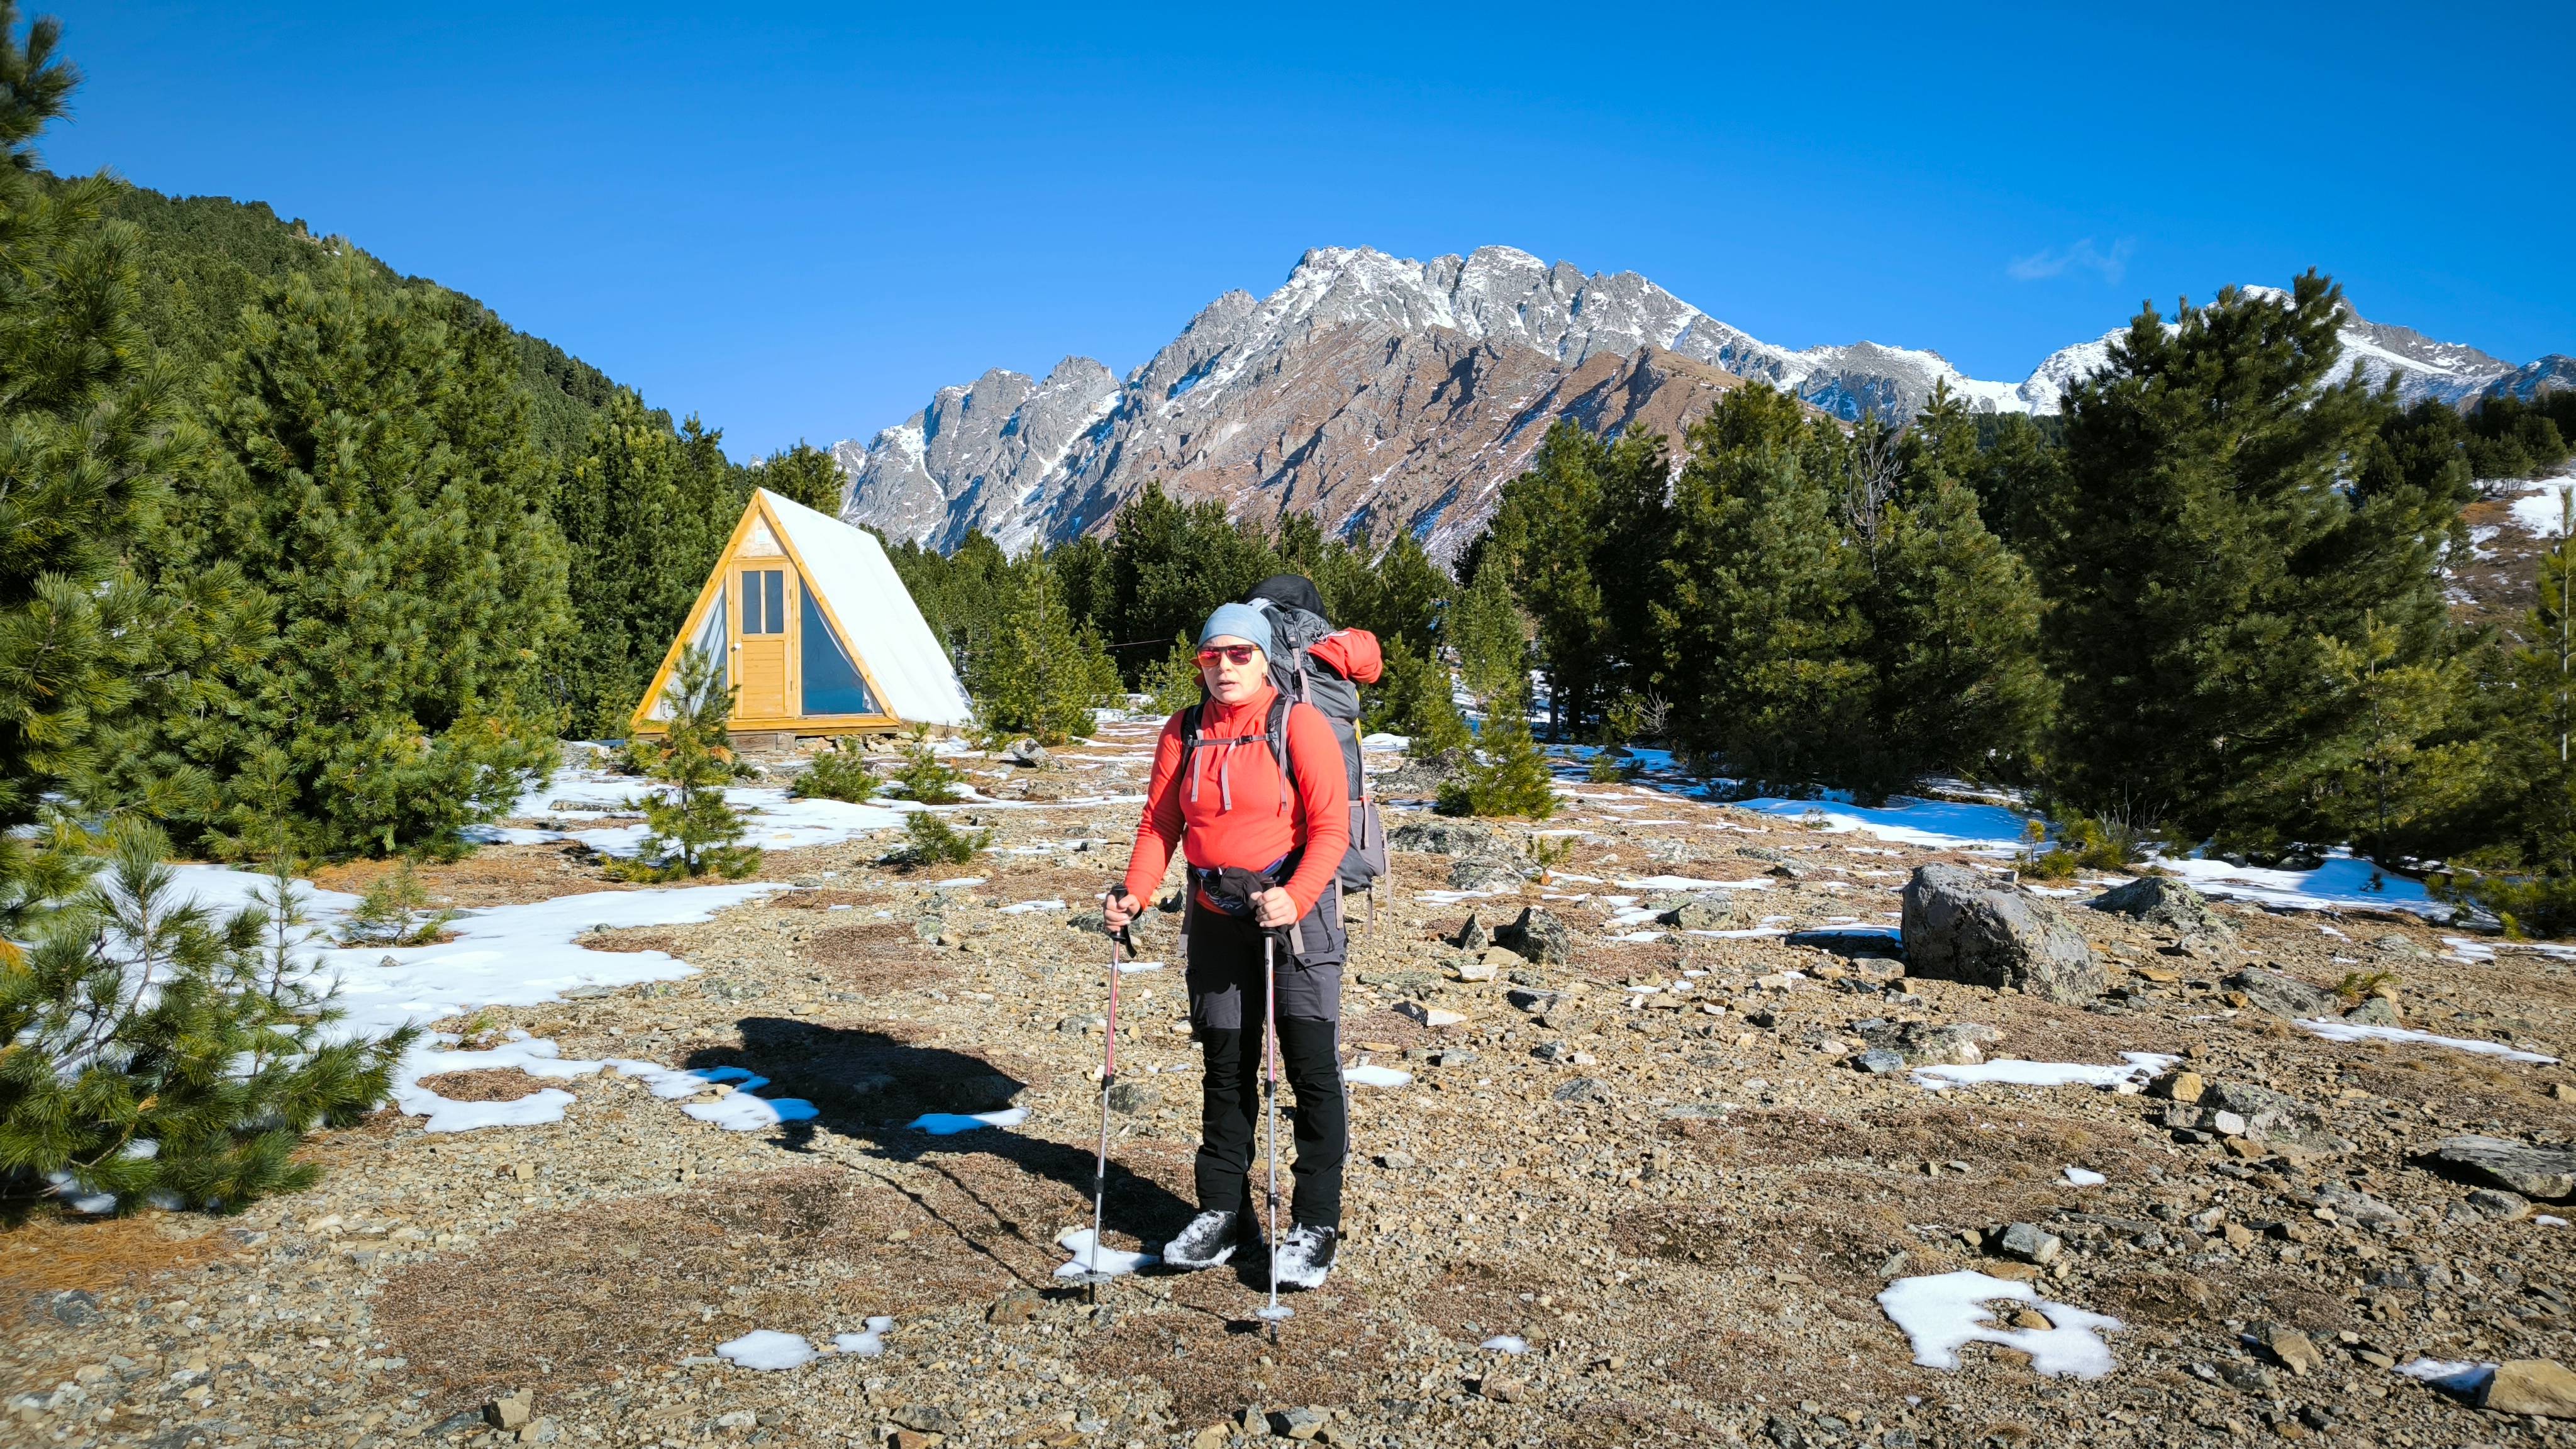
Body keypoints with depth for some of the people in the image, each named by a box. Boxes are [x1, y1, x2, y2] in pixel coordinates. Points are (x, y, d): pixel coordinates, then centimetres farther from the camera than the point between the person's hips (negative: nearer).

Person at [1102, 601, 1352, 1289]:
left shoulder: (1300, 726, -10)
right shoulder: (1185, 733, 4)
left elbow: (1331, 827, -14)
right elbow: (1160, 821, 6)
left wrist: (1294, 899, -28)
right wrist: (1136, 891, -11)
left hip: (1297, 909, -4)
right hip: (1216, 916, 5)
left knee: (1311, 1065, -5)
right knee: (1225, 1066, 11)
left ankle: (1315, 1227, 5)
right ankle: (1223, 1214, 22)